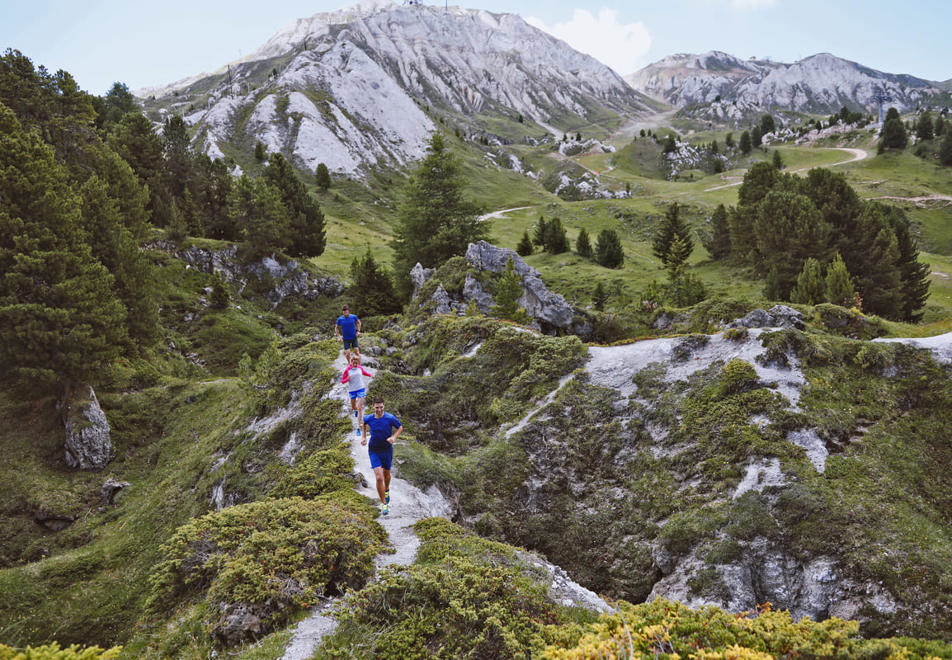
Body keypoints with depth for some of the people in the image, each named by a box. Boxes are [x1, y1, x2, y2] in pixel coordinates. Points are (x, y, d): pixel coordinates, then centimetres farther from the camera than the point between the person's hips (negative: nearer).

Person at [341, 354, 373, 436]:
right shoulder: (347, 370, -5)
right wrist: (348, 378, -21)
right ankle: (355, 410, 57)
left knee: (359, 408, -9)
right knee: (353, 407, 16)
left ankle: (358, 427, -8)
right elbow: (342, 381, -1)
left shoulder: (360, 368, 2)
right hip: (352, 390, 0)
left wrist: (370, 375, 6)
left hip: (361, 389, 0)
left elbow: (365, 373, 24)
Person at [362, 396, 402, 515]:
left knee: (386, 474, 20)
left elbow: (400, 427, 1)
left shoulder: (390, 418, -15)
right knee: (379, 477, -14)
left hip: (387, 450, 1)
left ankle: (386, 490, 54)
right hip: (374, 451, -1)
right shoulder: (368, 418, -10)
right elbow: (364, 423, 16)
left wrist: (393, 437, -15)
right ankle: (384, 503, -1)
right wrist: (364, 437, 12)